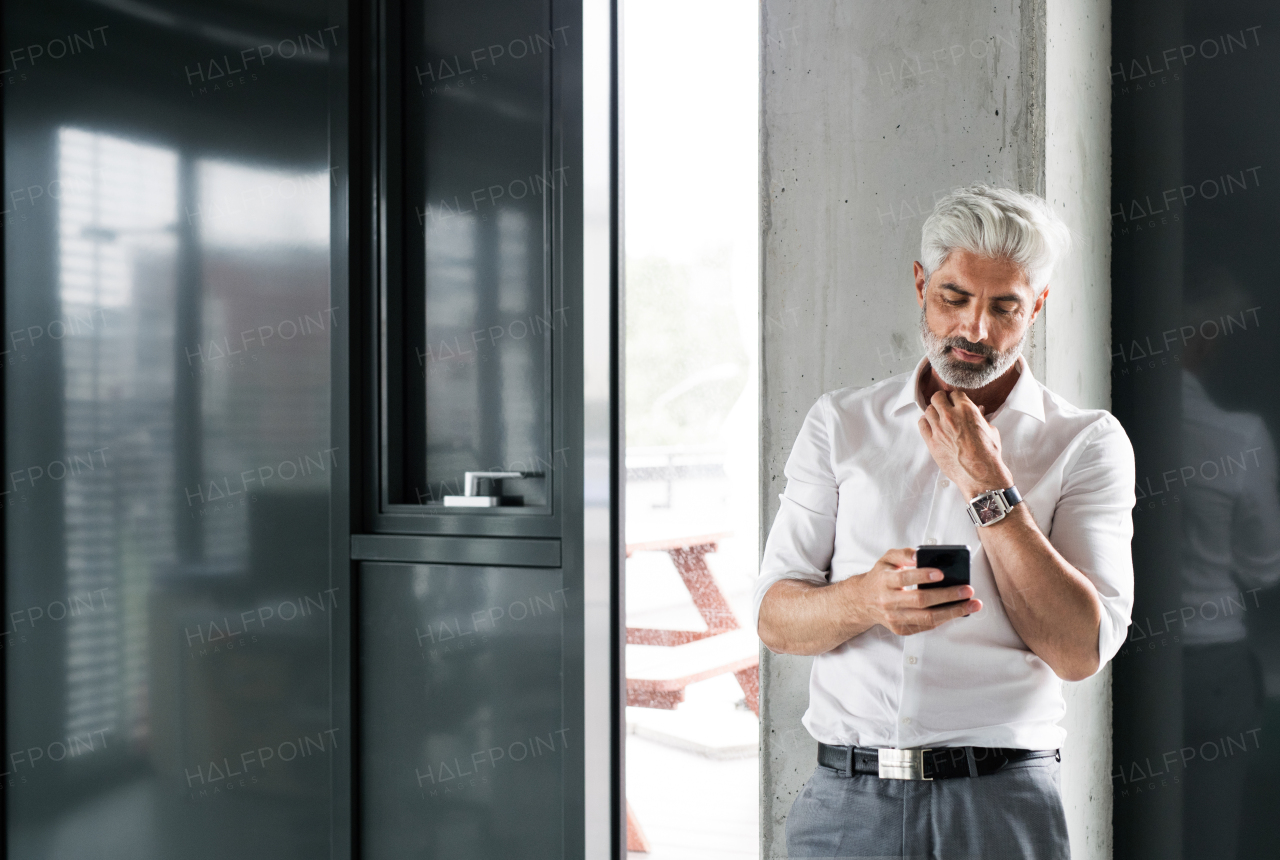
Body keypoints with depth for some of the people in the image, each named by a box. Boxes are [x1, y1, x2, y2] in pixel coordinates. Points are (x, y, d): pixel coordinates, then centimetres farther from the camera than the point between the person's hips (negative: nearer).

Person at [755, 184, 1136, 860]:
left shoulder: (1088, 443, 2)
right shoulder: (840, 423, 7)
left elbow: (1082, 651, -8)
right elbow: (775, 620, 2)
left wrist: (986, 485, -11)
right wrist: (865, 599, -19)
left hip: (1001, 803, -1)